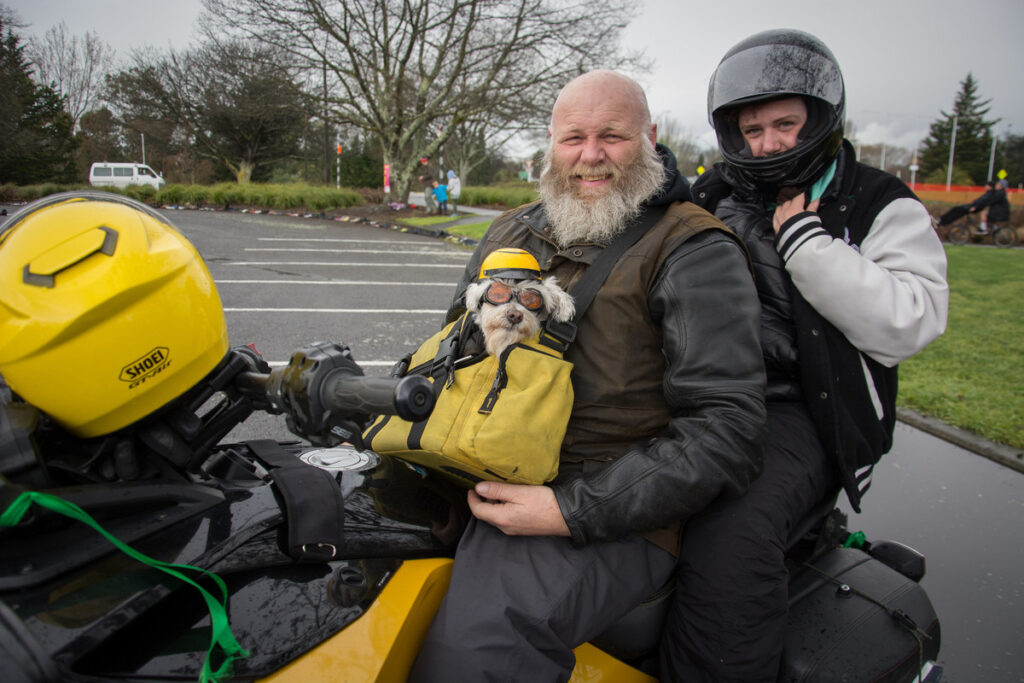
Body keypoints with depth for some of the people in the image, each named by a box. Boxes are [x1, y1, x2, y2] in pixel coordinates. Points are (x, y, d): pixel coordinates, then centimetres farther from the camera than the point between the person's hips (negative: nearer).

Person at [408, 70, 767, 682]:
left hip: (607, 517, -7)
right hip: (483, 481, 7)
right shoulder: (512, 231, 17)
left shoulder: (697, 253, -5)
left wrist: (570, 510, -20)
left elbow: (727, 431, -14)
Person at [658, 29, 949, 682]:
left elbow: (911, 323, -9)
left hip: (796, 409, -4)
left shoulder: (882, 206, 6)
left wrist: (805, 241, -11)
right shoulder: (712, 197, 18)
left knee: (732, 532, -33)